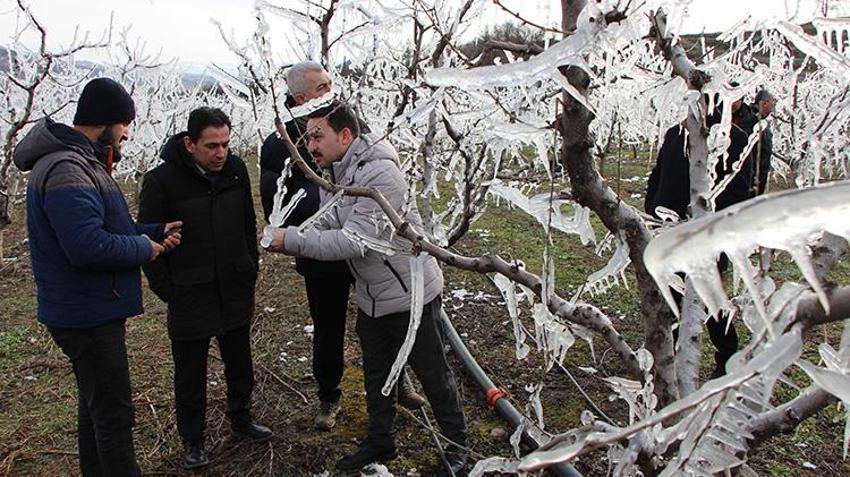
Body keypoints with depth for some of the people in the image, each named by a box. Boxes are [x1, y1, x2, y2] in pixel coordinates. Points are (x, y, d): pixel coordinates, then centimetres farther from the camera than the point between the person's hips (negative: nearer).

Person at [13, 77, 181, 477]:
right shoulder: (66, 170, -23)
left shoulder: (82, 163, 12)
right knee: (113, 413, -1)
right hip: (87, 315, -11)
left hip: (92, 310, 11)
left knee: (96, 404, 23)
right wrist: (144, 248, -16)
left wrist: (155, 232, 3)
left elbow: (105, 226, 18)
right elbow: (90, 246, -32)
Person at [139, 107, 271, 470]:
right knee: (190, 376, 12)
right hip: (190, 300, -4)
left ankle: (240, 420, 41)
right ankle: (192, 440, 31)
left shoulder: (236, 169, -2)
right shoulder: (161, 181, -16)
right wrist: (167, 290, -10)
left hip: (236, 294, 4)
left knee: (240, 366, 20)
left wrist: (250, 270, 9)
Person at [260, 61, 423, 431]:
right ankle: (328, 397, 35)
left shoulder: (351, 125, 1)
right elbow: (275, 208, -11)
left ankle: (396, 381, 37)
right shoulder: (280, 146, -9)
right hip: (322, 258, -2)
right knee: (328, 330, 13)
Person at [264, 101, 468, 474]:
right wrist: (294, 236, -18)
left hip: (409, 294, -8)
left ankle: (456, 442, 31)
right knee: (376, 374, 21)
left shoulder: (378, 174, -27)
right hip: (370, 297, 8)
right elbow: (327, 224, 2)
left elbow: (355, 241, -31)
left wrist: (293, 240, -28)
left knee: (433, 373, 10)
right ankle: (380, 440, 41)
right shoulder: (332, 173, 2)